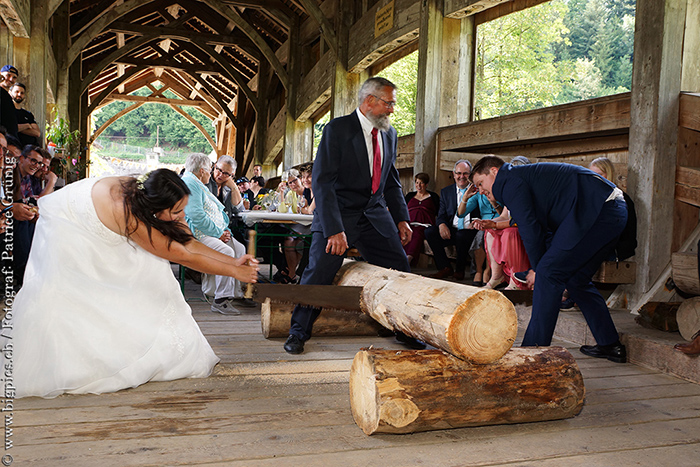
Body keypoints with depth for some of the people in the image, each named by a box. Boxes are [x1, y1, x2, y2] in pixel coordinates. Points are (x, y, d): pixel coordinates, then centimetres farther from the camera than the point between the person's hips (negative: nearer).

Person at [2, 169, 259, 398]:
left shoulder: (147, 195, -22)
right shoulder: (131, 216, -43)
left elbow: (189, 241, -14)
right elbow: (183, 256, -35)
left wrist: (233, 260, -20)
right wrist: (235, 271, -30)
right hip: (65, 227, -7)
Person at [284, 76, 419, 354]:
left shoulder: (389, 134, 9)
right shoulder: (337, 129, -12)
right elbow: (322, 182, -18)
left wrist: (401, 218, 8)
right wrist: (334, 229, -25)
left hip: (375, 214, 6)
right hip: (338, 214, -5)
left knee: (400, 269, 1)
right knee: (318, 272, -8)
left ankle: (406, 330, 19)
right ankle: (298, 332, 12)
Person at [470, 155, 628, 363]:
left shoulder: (510, 180, -5)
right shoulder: (523, 176, 26)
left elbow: (529, 227, -9)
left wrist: (537, 268, 3)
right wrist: (539, 266, 17)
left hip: (596, 211, -11)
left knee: (548, 274, -10)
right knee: (576, 279, 18)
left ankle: (534, 348, -7)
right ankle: (611, 346, 23)